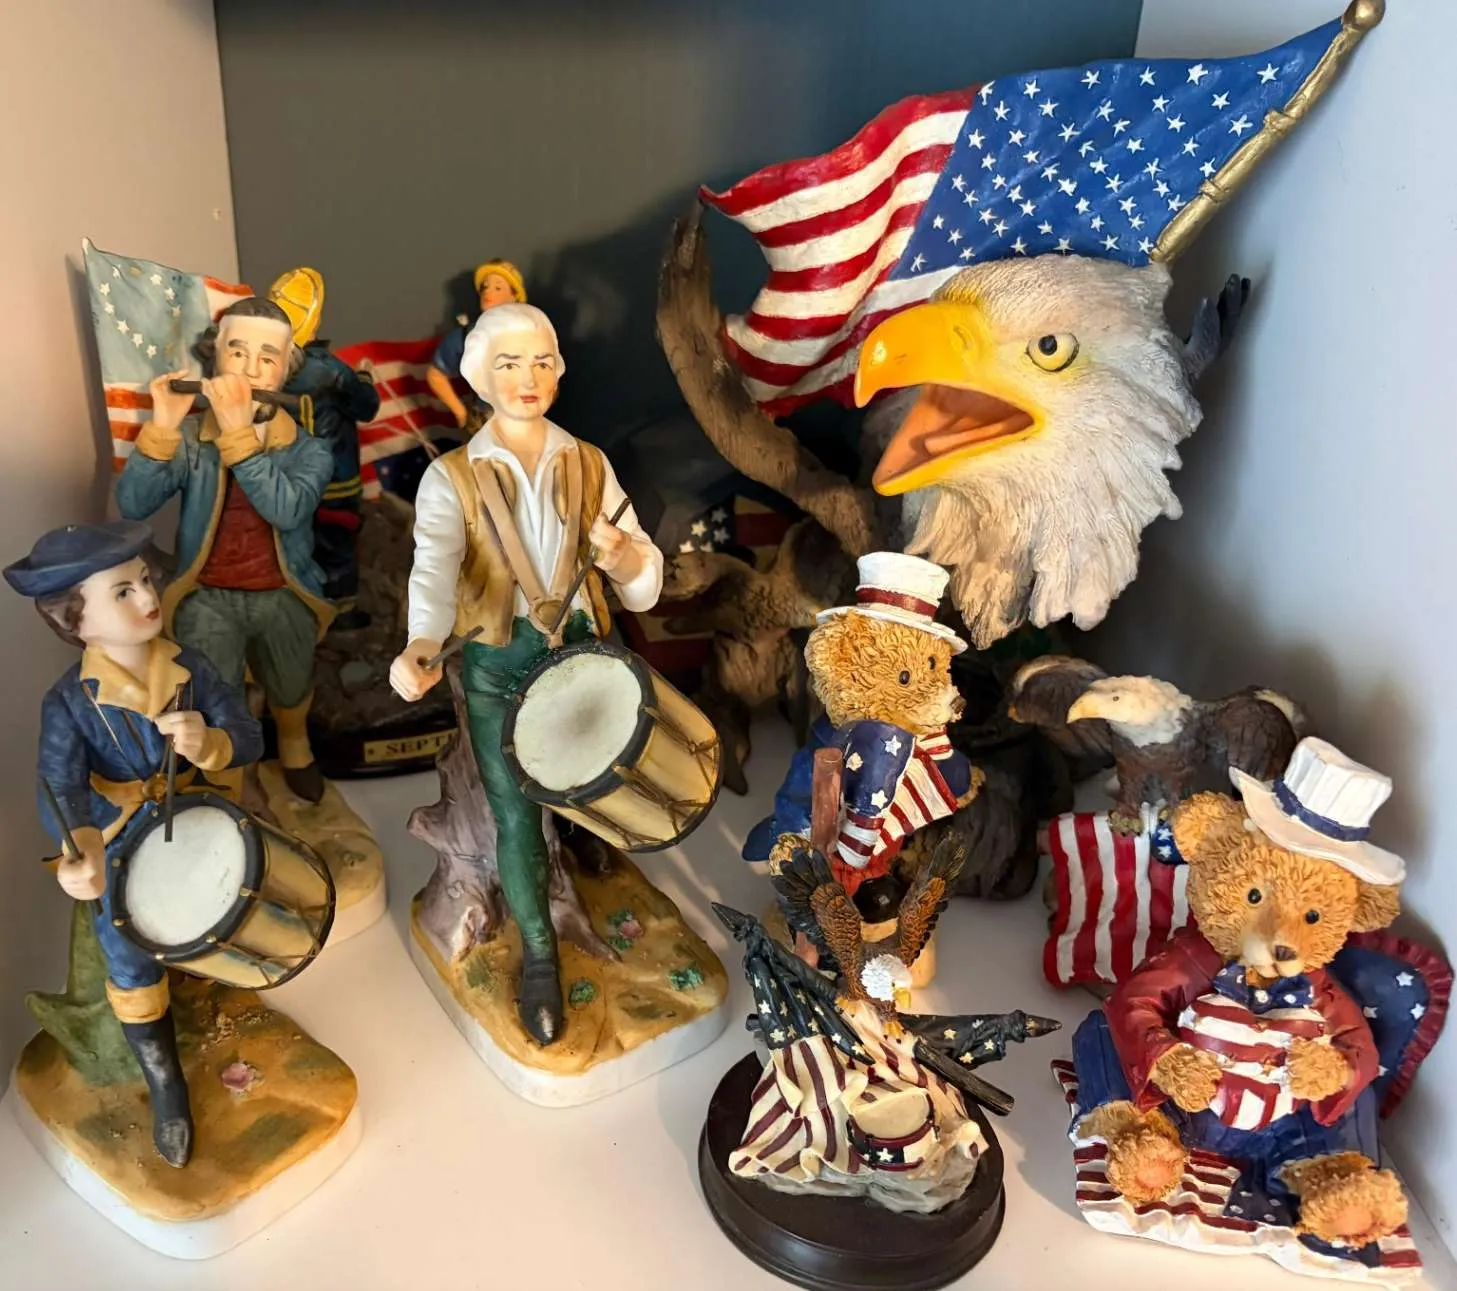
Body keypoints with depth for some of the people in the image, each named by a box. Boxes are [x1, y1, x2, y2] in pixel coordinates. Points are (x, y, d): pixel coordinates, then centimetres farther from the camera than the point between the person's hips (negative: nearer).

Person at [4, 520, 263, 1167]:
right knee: (132, 968, 4)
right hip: (119, 851, -2)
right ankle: (165, 1084, 26)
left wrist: (210, 742, -39)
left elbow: (250, 736, -14)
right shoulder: (69, 703, -22)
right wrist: (83, 854, -55)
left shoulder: (190, 668, -14)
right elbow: (59, 785, -35)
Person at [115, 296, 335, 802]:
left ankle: (294, 746, 59)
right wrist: (161, 428, -31)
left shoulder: (307, 449, -9)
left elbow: (286, 509, -29)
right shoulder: (190, 437, -8)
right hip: (207, 598, -1)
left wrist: (238, 430, -35)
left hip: (281, 597, 1)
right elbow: (133, 505, -20)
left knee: (291, 693, 24)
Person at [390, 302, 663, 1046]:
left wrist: (623, 556, -29)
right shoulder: (452, 478, -5)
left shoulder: (589, 466, 1)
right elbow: (434, 568, -25)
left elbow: (645, 589, -5)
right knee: (516, 816, 1)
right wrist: (421, 646, -46)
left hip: (579, 646, 2)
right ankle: (539, 955, 22)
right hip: (496, 663, -1)